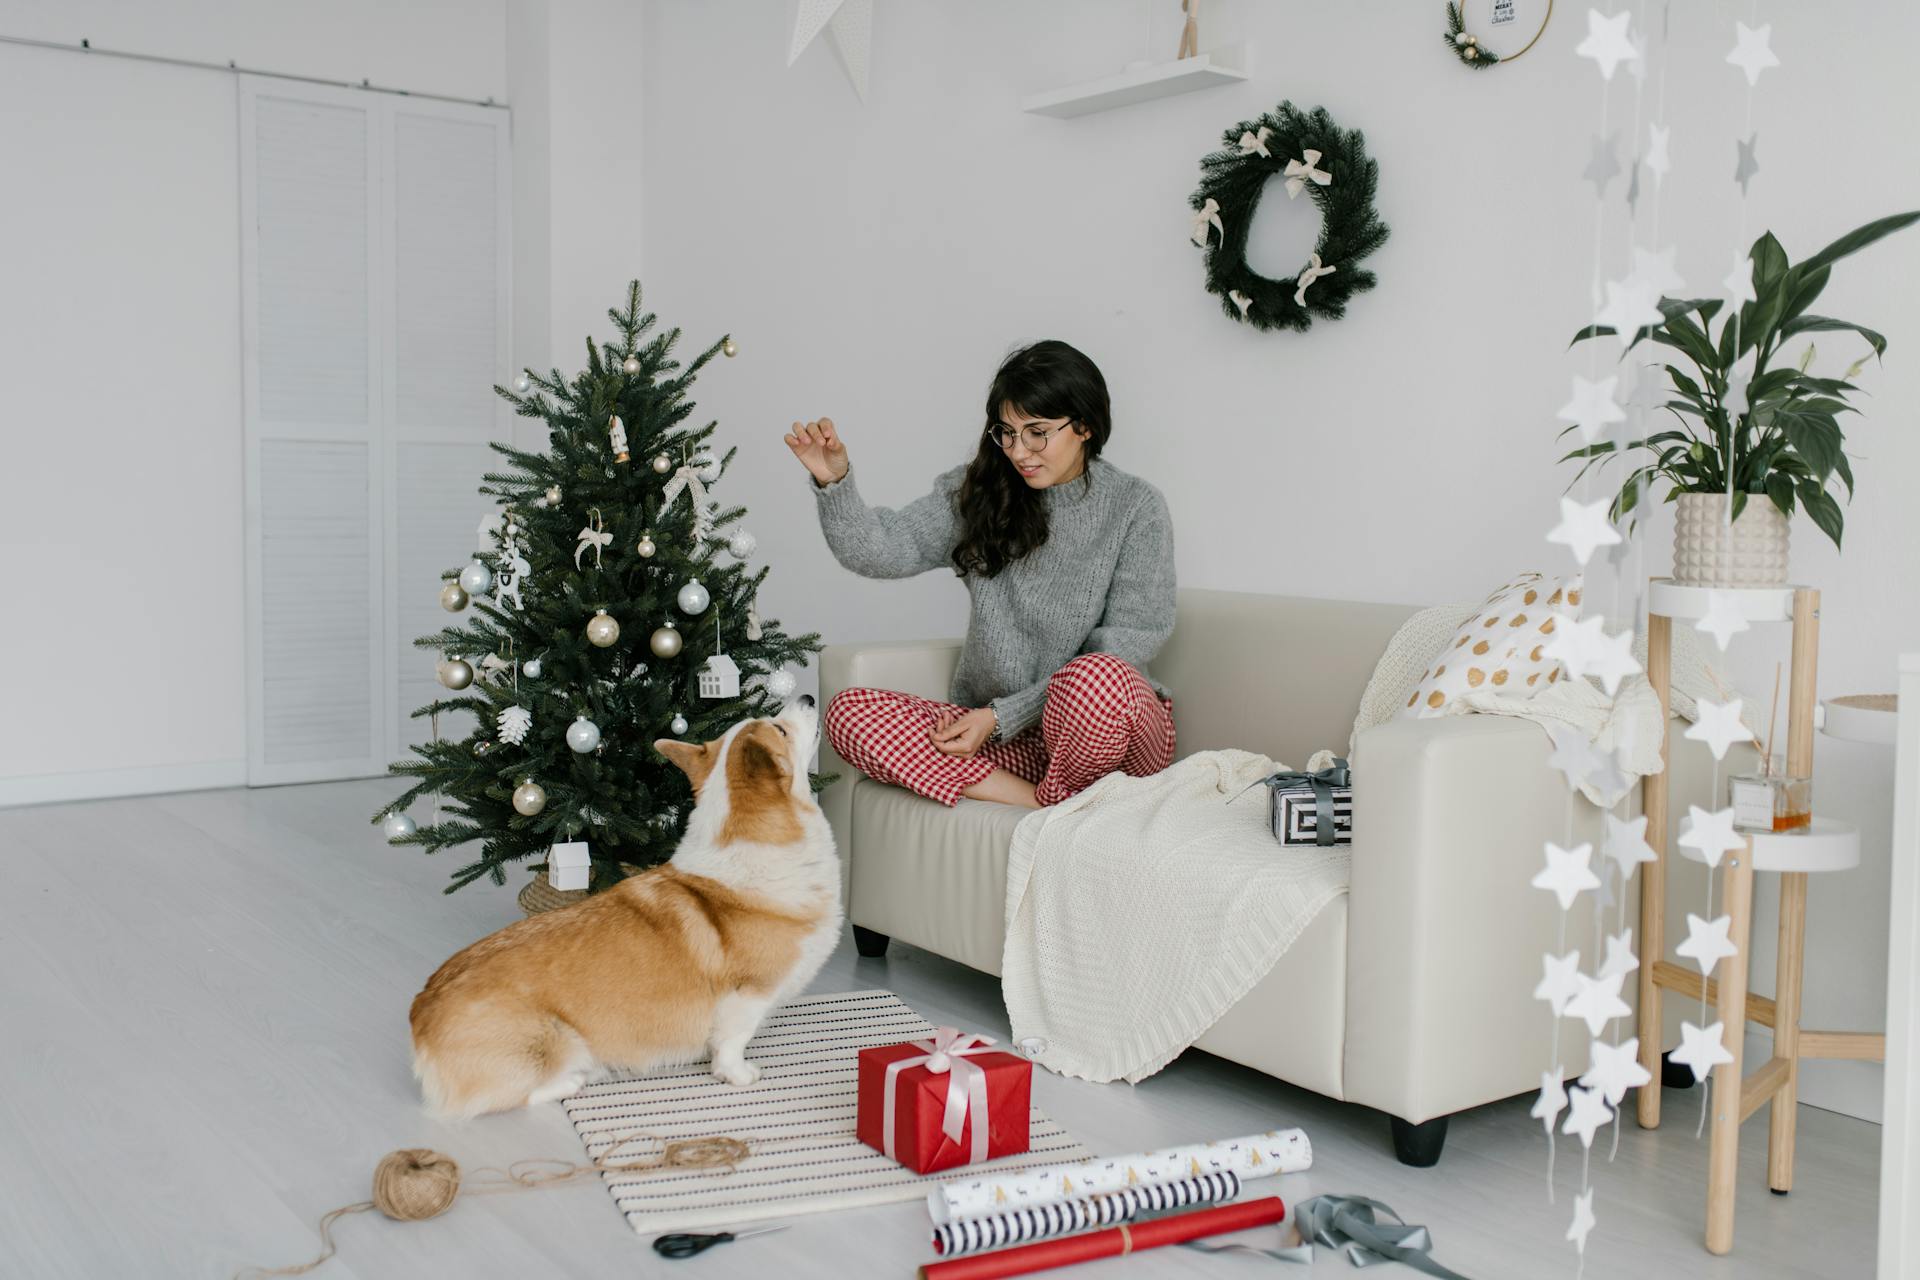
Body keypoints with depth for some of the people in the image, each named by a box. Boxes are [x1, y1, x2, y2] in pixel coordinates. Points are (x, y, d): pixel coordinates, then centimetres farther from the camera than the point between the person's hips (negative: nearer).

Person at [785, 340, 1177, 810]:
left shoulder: (1136, 507, -4)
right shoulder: (977, 492, 6)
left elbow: (1129, 643, -10)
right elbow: (880, 550, -5)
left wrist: (1003, 716, -14)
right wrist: (833, 482, -26)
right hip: (1000, 735, 4)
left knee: (1100, 677, -39)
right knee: (848, 711, -18)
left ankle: (1056, 805, -10)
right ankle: (1041, 807, -23)